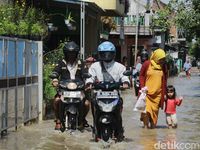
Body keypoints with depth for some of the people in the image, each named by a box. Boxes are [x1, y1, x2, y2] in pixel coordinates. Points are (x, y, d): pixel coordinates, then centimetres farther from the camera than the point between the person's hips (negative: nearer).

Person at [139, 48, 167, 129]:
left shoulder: (163, 66, 6)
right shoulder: (147, 64, -4)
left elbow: (164, 80, 12)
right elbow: (141, 75, 3)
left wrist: (164, 93, 11)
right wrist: (142, 87, -7)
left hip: (157, 93, 3)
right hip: (147, 92, -3)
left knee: (155, 110, 6)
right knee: (146, 109, -8)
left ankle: (153, 125, 20)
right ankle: (145, 124, 7)